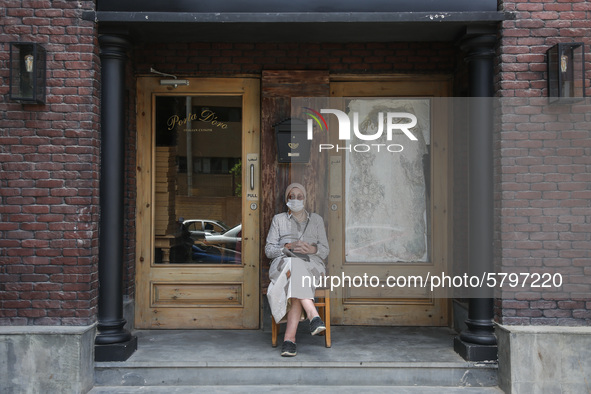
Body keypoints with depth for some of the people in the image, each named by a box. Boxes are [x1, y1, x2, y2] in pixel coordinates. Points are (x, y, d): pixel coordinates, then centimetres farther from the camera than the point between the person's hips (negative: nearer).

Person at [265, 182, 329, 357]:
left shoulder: (316, 219, 20)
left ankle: (289, 338, -46)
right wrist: (289, 246, -12)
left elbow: (325, 251, 12)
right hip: (283, 264, 0)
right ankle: (313, 316, -53)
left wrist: (312, 249, -12)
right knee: (294, 266, -40)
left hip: (311, 266, 0)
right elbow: (269, 250, 8)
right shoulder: (278, 219, 18)